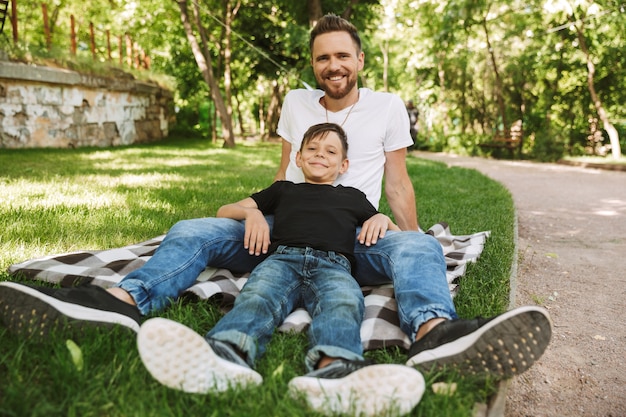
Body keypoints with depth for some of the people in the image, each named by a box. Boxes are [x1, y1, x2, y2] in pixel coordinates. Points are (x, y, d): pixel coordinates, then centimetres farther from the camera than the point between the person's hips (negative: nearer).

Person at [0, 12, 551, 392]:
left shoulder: (388, 106, 7)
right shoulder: (296, 102, 13)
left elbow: (397, 180, 8)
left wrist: (412, 242, 3)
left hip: (355, 239, -2)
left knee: (419, 247, -35)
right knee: (191, 232, -17)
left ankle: (433, 336, -66)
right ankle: (120, 303, -43)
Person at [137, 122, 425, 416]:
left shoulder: (352, 197, 35)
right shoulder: (283, 190, 35)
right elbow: (224, 211, 35)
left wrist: (381, 219, 12)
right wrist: (250, 212, 11)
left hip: (332, 265, 0)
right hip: (283, 258, 1)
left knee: (344, 302, -37)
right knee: (257, 295, -35)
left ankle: (332, 369, -68)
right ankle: (226, 357, -66)